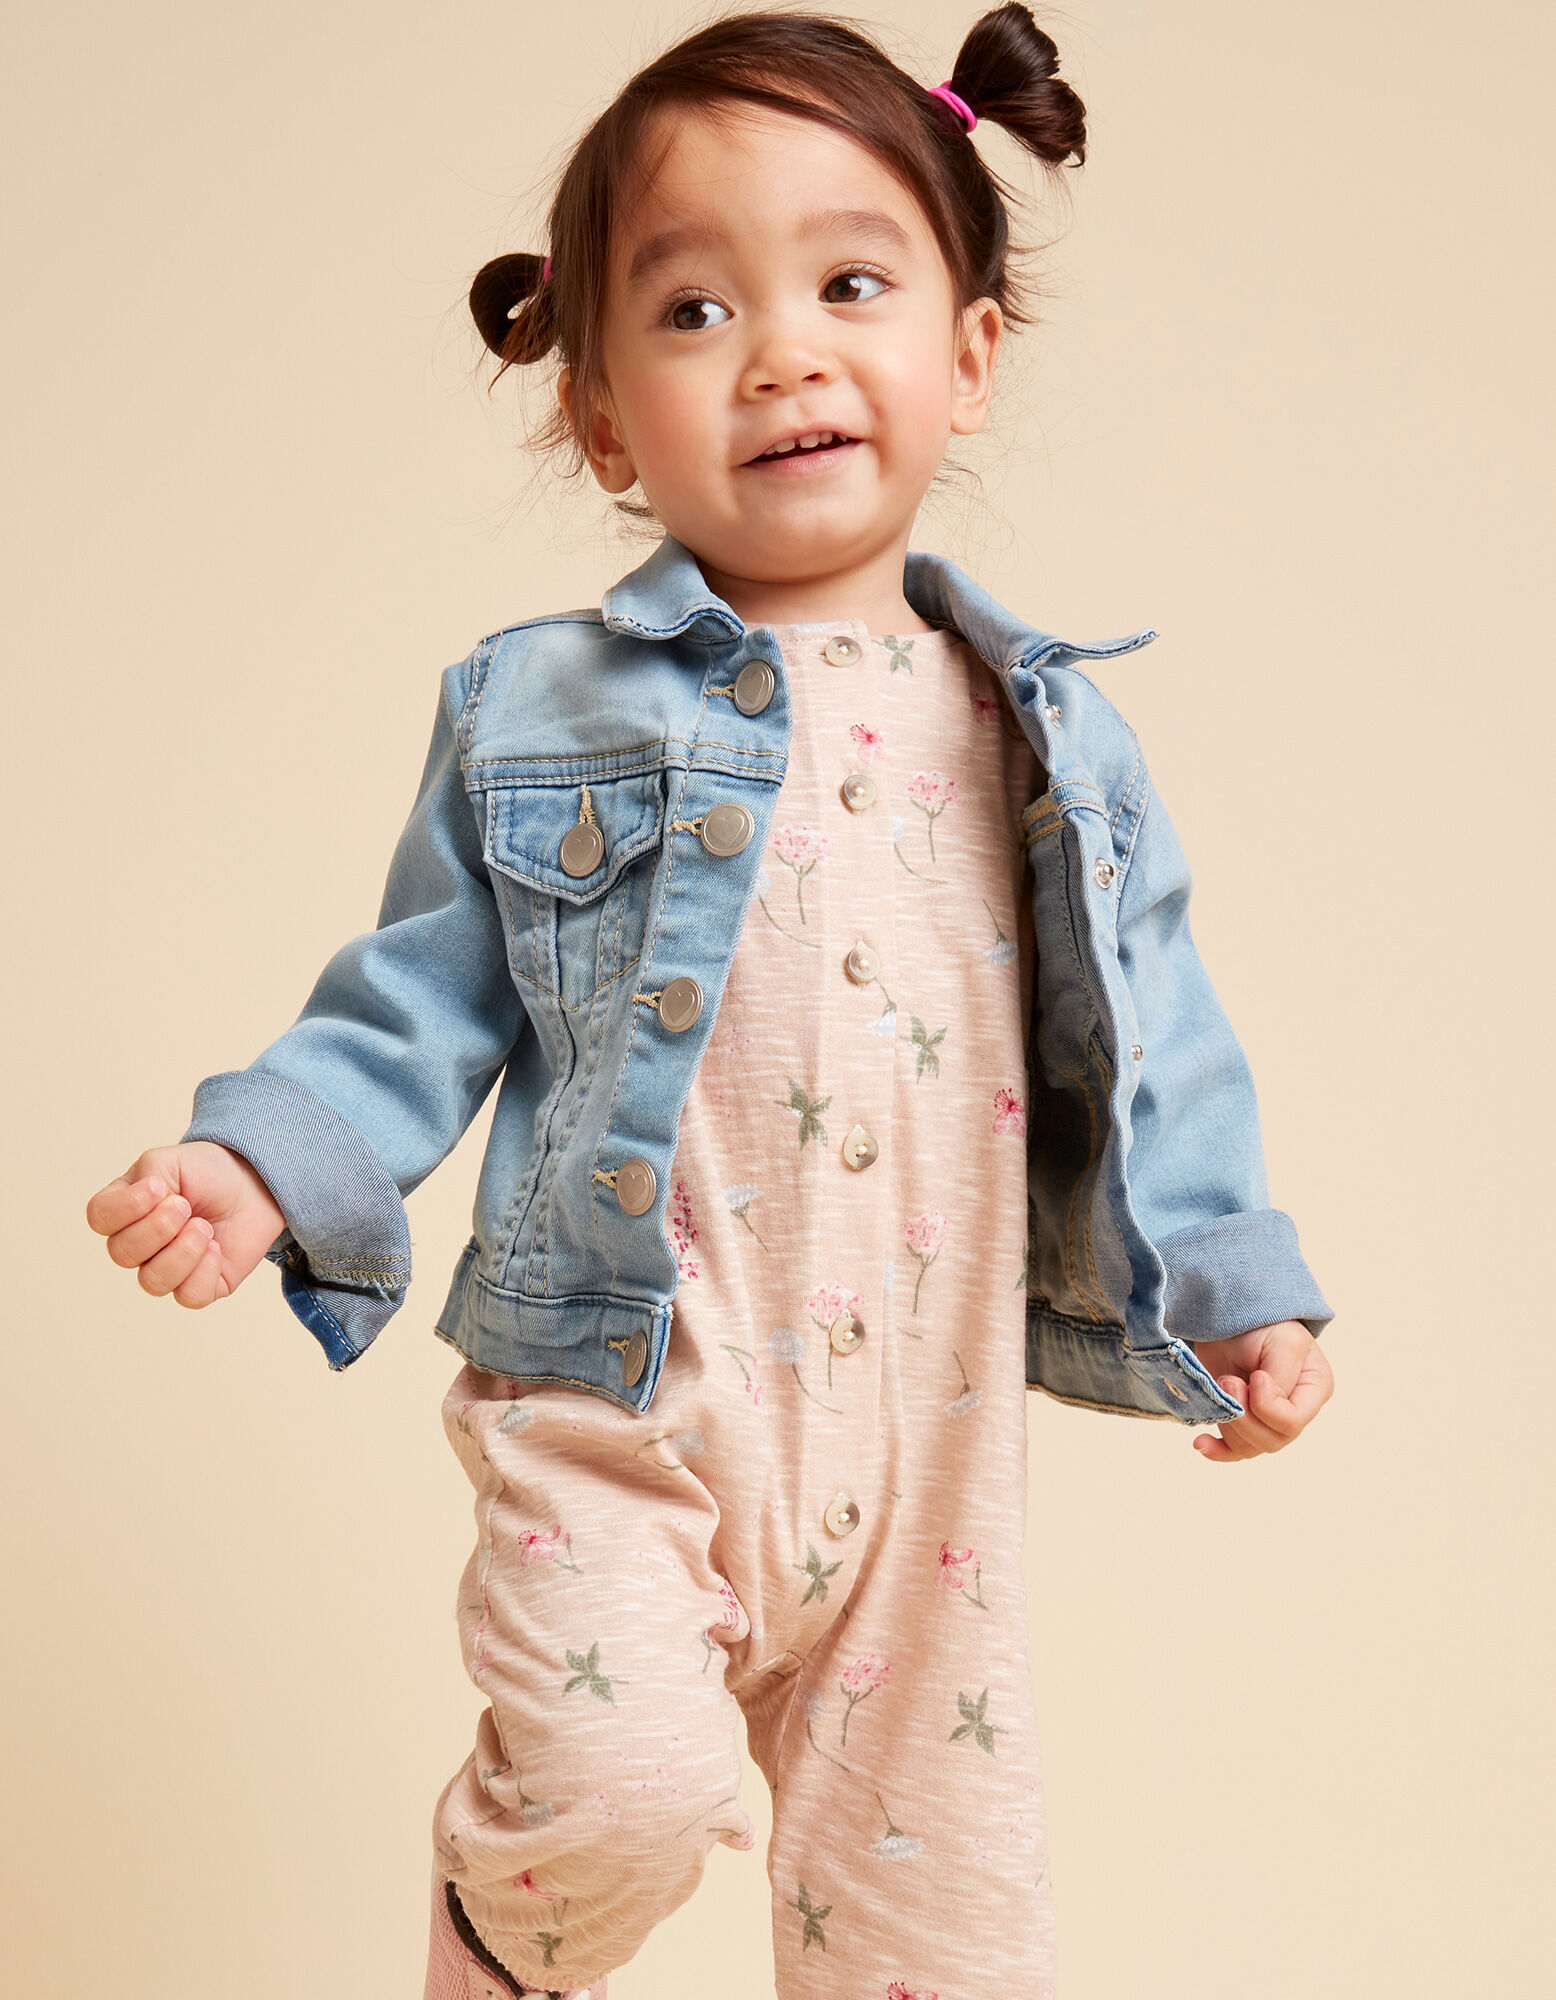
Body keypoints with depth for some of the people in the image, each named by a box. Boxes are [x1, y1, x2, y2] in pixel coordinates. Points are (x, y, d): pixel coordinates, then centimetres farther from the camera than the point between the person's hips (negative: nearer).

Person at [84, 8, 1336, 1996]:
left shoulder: (1047, 731, 5)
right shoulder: (532, 711, 0)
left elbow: (1146, 1039, 11)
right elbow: (417, 1011, 2)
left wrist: (1231, 1285, 5)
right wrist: (262, 1163, -14)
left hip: (927, 1437, 3)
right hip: (620, 1402, -2)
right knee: (614, 1793, -19)